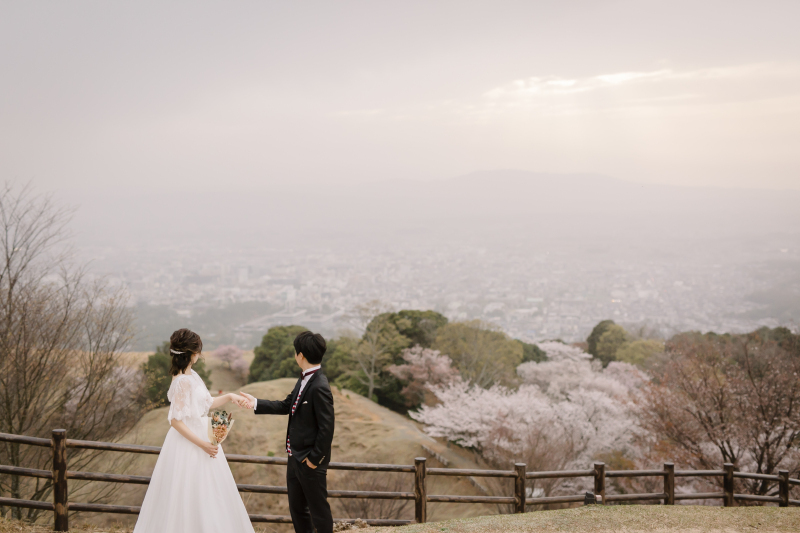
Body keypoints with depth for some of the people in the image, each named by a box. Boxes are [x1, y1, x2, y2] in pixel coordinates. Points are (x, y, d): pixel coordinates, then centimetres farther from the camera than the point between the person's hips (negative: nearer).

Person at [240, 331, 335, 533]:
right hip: (295, 456, 10)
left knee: (319, 509, 5)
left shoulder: (319, 387, -25)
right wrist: (255, 403, 14)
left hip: (310, 462, -10)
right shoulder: (304, 380, 4)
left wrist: (314, 458, -18)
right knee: (297, 508, 20)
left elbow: (327, 428, -24)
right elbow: (286, 406, 17)